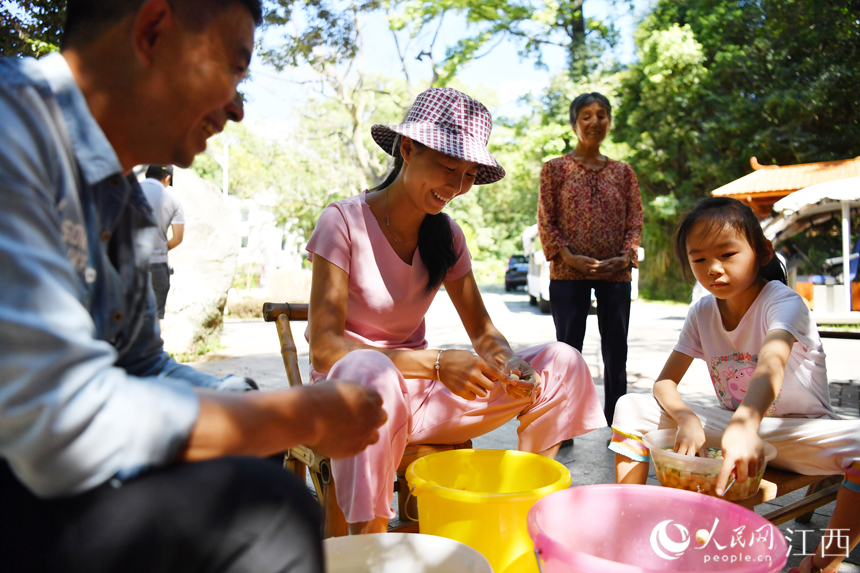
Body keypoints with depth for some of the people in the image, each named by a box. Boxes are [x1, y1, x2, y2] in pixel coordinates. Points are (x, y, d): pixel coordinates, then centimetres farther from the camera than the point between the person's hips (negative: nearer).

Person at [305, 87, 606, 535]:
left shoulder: (447, 235, 3)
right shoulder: (345, 221, -13)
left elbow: (483, 333, 6)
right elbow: (324, 347, -21)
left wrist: (509, 364, -19)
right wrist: (435, 363, -32)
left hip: (418, 396, 5)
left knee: (560, 363, -9)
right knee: (371, 372, -42)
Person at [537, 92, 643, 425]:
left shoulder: (623, 172, 12)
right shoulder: (555, 168, 4)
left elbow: (635, 220, 9)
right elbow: (545, 221, -2)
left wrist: (626, 256, -8)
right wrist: (570, 257, -14)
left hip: (616, 273, 3)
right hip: (569, 273, -2)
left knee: (616, 350, 7)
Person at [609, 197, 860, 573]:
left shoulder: (783, 303, -18)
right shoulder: (702, 313, -3)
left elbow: (771, 365, -40)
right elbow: (665, 382, -7)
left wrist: (746, 425, -60)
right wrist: (687, 419, -30)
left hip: (800, 430, -3)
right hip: (732, 423, 4)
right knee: (631, 407, -13)